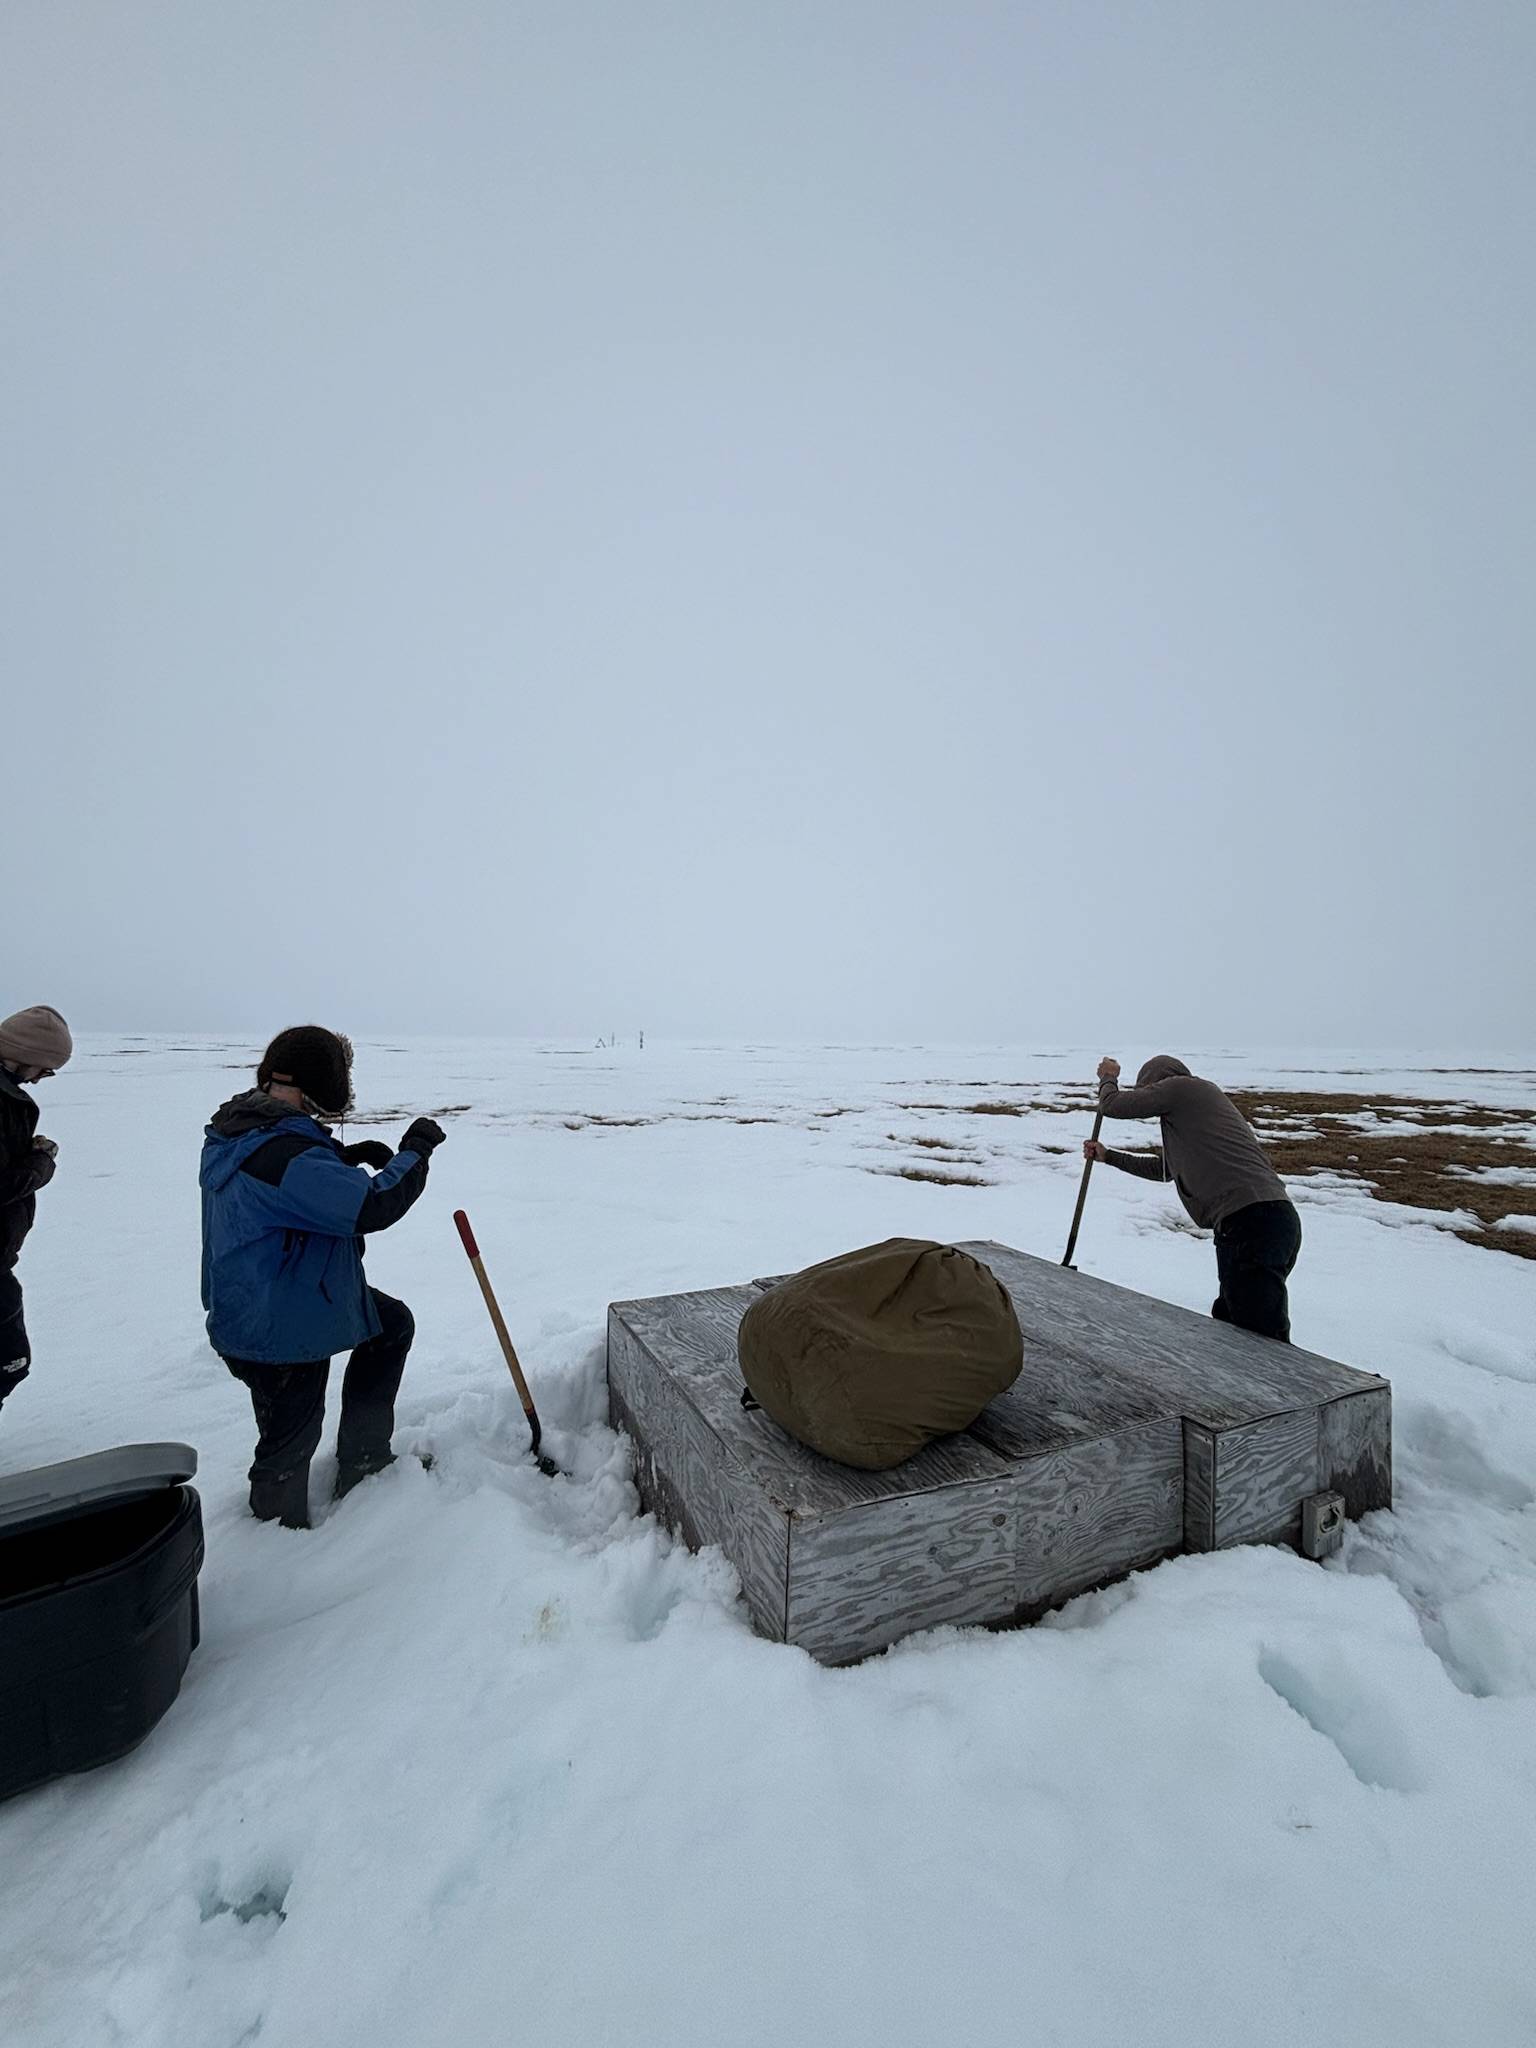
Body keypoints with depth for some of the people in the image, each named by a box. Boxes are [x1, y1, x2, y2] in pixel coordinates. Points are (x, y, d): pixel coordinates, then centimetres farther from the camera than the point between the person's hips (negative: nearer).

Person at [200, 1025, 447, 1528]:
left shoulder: (238, 1130, 0)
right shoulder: (282, 1150, -32)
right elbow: (372, 1208, -35)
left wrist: (346, 1158, 2)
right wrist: (414, 1150, -21)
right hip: (279, 1333, -10)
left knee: (393, 1324, 22)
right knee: (290, 1446, 10)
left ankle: (362, 1461, 31)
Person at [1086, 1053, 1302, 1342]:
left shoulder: (1180, 1086, 0)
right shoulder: (1192, 1107, 28)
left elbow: (1112, 1105, 4)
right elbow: (1163, 1168, 40)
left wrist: (1108, 1078, 26)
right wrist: (1108, 1156, 48)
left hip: (1248, 1223, -10)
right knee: (1226, 1319, 21)